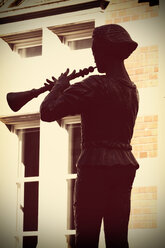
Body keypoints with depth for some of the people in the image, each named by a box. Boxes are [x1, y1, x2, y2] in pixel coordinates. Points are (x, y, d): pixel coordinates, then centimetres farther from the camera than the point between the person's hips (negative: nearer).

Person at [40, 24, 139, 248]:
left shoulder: (95, 85, -13)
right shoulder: (131, 89, 14)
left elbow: (47, 112, -17)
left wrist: (60, 86, 1)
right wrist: (66, 91, 21)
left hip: (96, 165, -8)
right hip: (125, 164, 8)